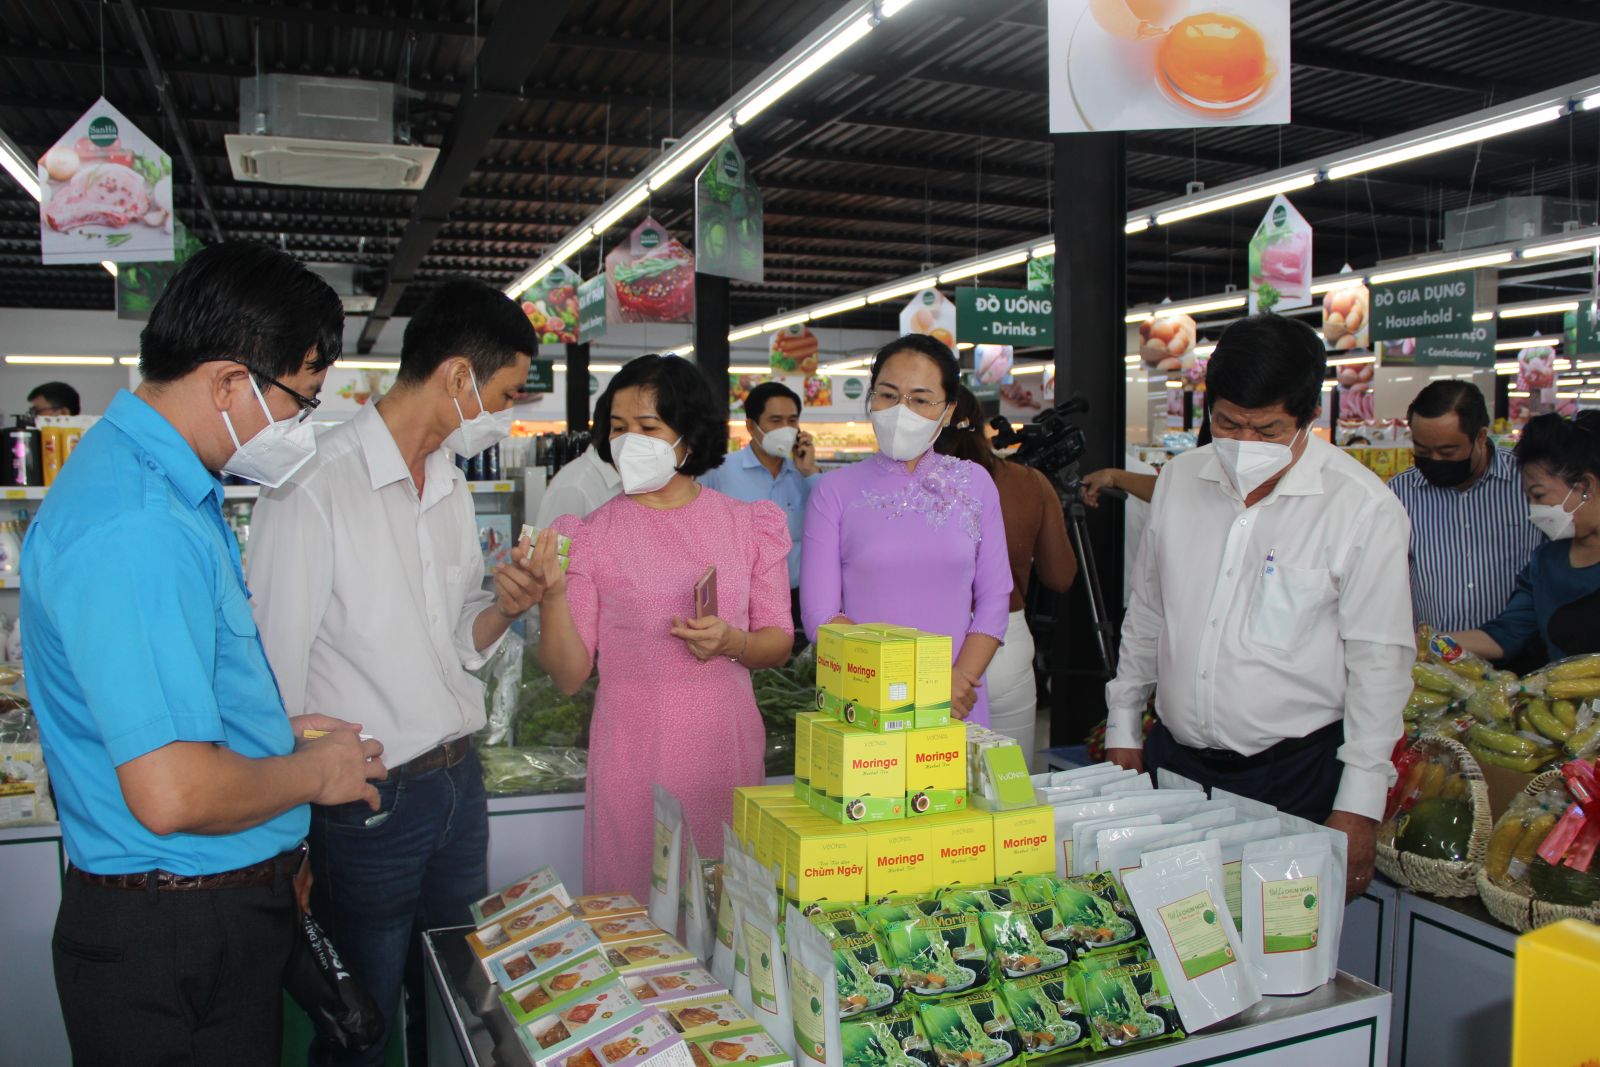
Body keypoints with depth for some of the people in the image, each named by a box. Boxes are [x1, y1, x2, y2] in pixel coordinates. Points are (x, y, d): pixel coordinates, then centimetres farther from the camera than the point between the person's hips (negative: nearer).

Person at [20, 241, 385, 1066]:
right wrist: (311, 772, -14)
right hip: (176, 942, -10)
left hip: (222, 906, 10)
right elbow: (172, 794, -32)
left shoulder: (164, 488, 8)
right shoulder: (135, 528, -27)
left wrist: (277, 730, 9)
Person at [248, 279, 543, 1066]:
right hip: (366, 801, -7)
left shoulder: (451, 485, 8)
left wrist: (501, 609, -8)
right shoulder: (316, 484, -17)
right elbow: (273, 675, -16)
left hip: (460, 782, 7)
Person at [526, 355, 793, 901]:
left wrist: (731, 642, -13)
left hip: (727, 750, 2)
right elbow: (569, 676, -3)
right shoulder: (591, 536, -2)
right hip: (633, 753, -1)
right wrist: (552, 597, -18)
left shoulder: (748, 523, 3)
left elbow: (779, 642, 7)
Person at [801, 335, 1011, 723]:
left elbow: (994, 601, 3)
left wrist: (960, 677, -13)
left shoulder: (975, 483, 5)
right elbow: (820, 615, -7)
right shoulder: (835, 490, -2)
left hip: (959, 708, 2)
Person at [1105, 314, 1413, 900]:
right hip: (1172, 759, 4)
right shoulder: (1178, 480, 4)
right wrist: (1123, 725, 14)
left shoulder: (1362, 507, -9)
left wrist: (1358, 807, -9)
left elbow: (1379, 663, -8)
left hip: (1294, 774, -3)